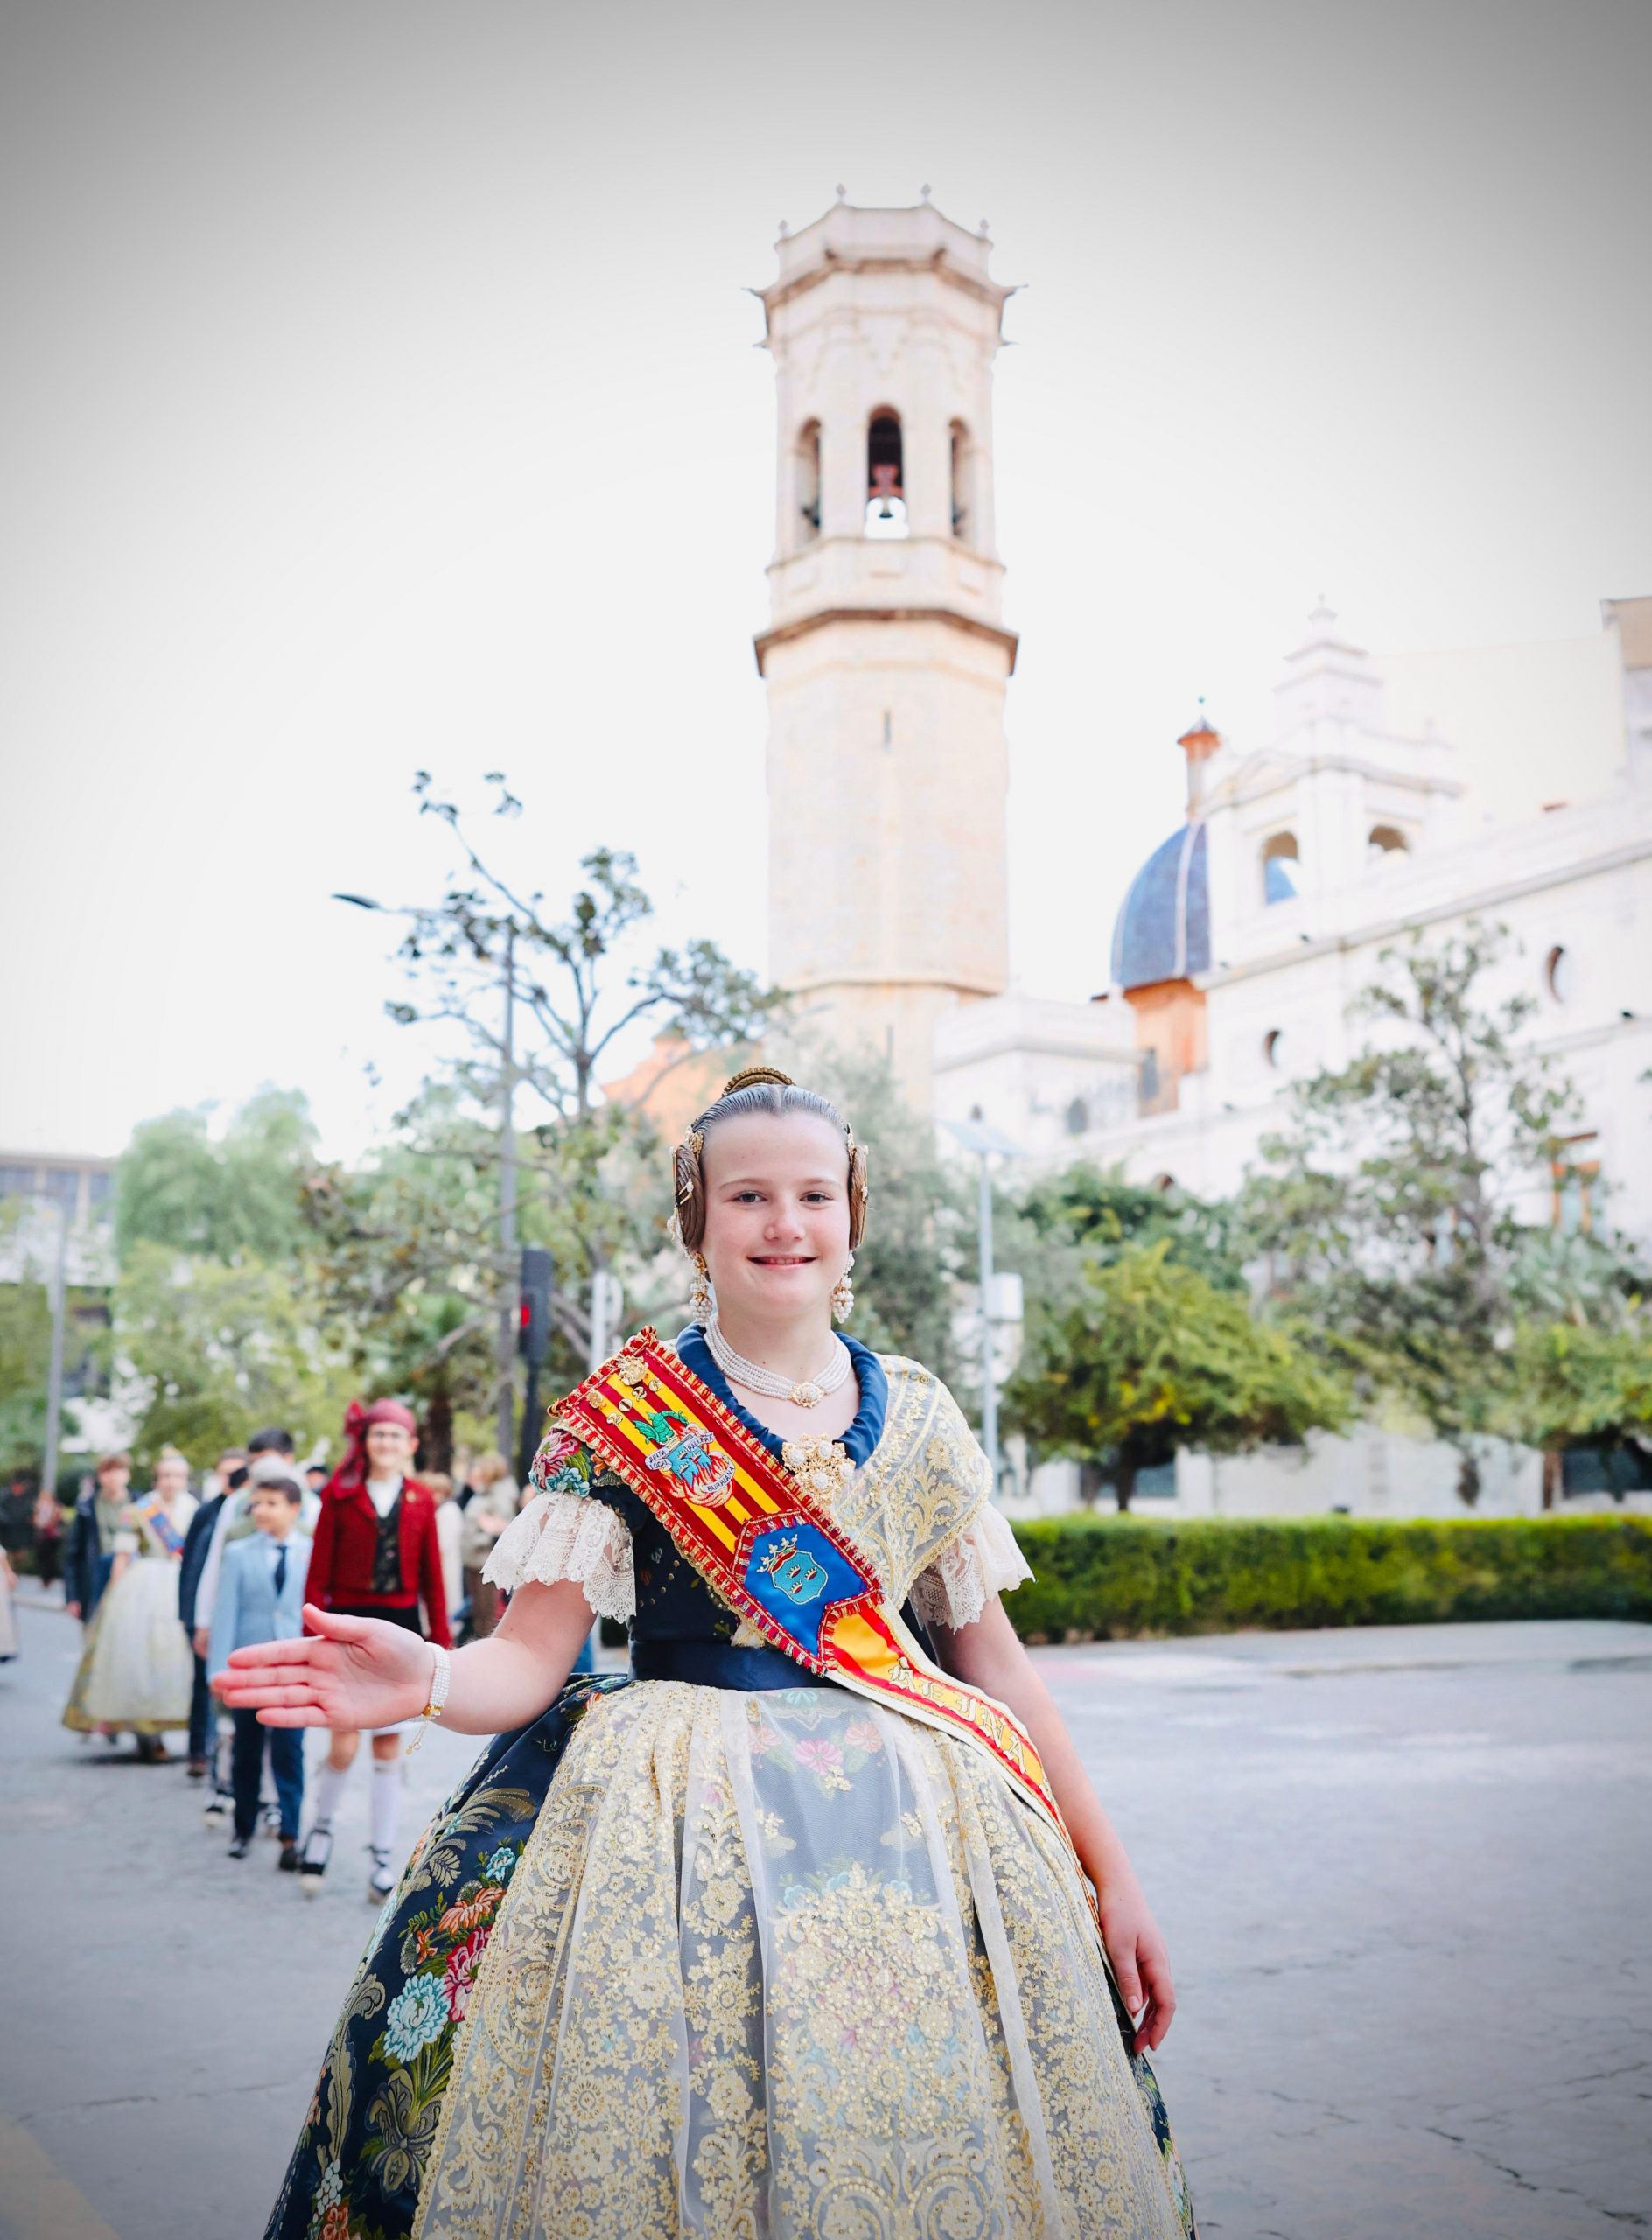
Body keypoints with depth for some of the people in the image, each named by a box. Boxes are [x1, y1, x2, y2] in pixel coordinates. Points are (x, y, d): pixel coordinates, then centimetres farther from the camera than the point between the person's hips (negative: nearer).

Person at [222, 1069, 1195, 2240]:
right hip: (675, 1825, -2)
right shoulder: (619, 1414, -1)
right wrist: (427, 1680, -28)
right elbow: (530, 1657, -5)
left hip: (913, 1828, 3)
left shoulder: (919, 1416, 6)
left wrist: (1111, 1874, 8)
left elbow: (993, 1654, 10)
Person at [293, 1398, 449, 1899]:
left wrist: (441, 1643, 5)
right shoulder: (339, 1494, -1)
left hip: (400, 1630, 2)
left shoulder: (420, 1500, 6)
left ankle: (382, 1864, 15)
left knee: (389, 1750, 7)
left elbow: (432, 1577, 8)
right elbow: (318, 1575, -1)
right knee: (343, 1746, -8)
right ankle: (321, 1827, 22)